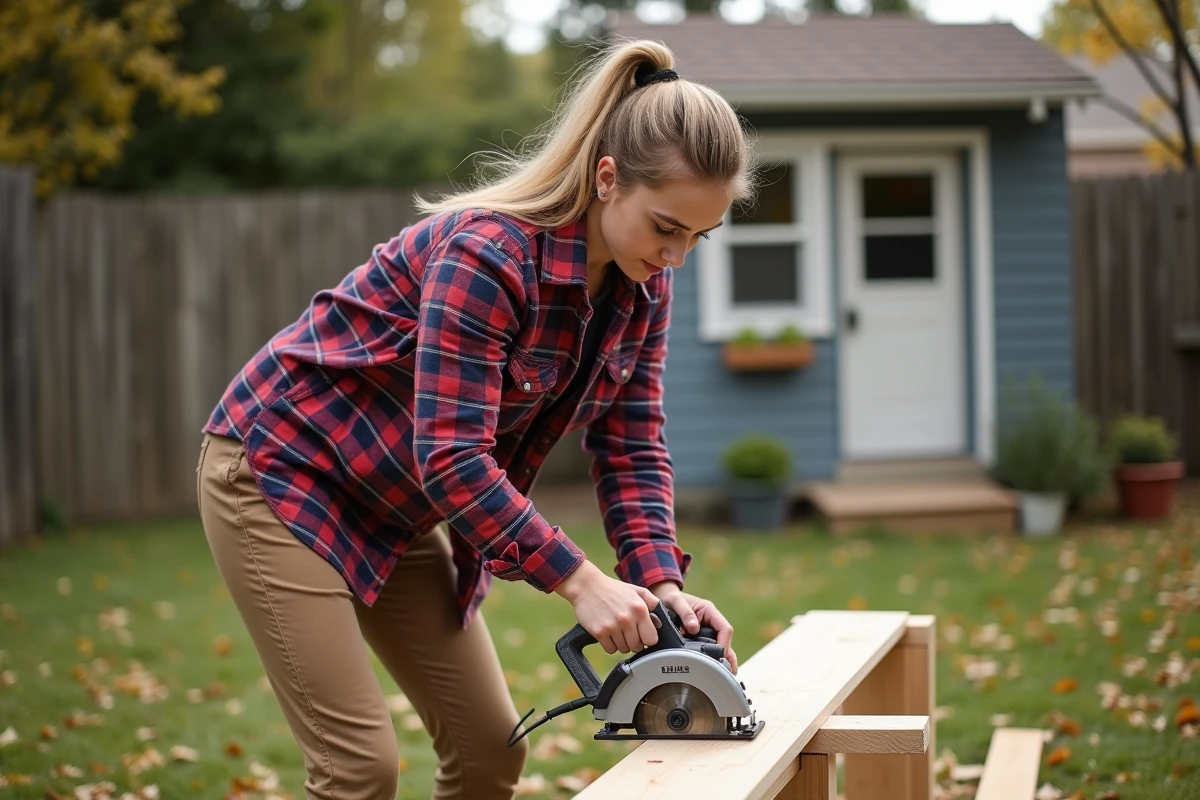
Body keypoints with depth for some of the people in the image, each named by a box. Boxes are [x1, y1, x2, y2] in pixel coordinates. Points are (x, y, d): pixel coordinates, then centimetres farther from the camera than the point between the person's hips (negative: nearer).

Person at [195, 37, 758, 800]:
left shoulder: (643, 288, -6)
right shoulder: (488, 252, -30)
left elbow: (633, 451, -3)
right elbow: (452, 457, -33)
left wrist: (663, 585, -18)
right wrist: (581, 581, -33)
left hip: (397, 511, 8)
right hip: (280, 477, -8)